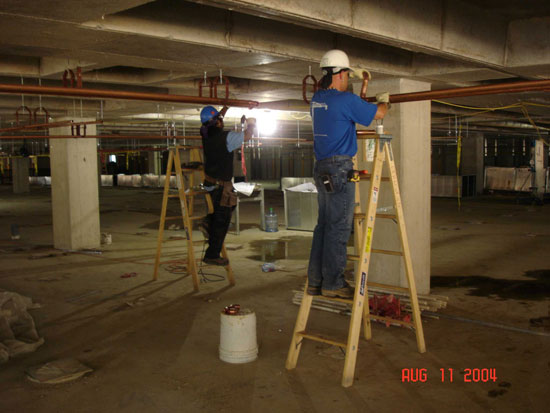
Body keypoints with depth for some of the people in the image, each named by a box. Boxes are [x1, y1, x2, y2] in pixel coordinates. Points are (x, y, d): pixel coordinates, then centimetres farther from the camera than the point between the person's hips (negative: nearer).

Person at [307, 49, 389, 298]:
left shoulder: (317, 99, 13)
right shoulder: (346, 100, -11)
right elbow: (378, 114, -1)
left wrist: (362, 89, 36)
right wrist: (385, 101, 21)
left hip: (322, 169, 8)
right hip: (339, 169, -8)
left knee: (324, 225, 12)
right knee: (338, 227, -4)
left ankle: (315, 281, 15)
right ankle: (333, 283, 1)